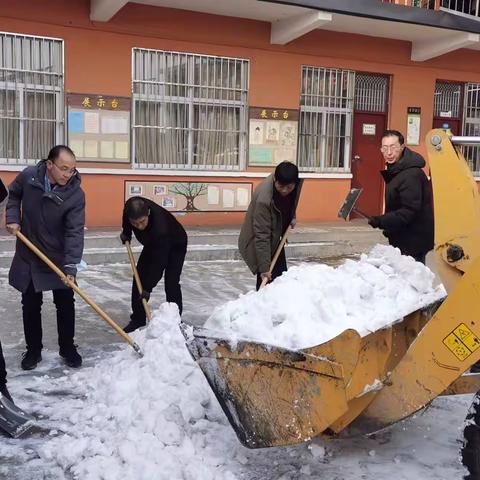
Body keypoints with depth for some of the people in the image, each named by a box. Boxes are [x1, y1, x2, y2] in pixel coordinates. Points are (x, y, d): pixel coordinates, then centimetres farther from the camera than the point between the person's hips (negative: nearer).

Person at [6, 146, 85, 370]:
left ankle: (67, 348, 23)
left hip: (59, 259, -2)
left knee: (65, 305, 6)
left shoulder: (75, 194, -21)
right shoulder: (28, 176, -13)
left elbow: (75, 232, -24)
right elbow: (14, 195, 10)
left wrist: (70, 266, -32)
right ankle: (33, 350, 24)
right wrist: (13, 218, -6)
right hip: (28, 256, 2)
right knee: (30, 305, 10)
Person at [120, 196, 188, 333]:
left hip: (176, 245, -6)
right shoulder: (131, 207, -30)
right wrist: (126, 232, -1)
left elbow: (159, 262, -39)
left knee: (171, 283, -16)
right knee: (139, 277, 1)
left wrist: (148, 288, -35)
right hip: (152, 243, 6)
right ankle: (138, 318, 11)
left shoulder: (160, 227, -46)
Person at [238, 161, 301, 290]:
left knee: (282, 276, 13)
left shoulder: (295, 184, -17)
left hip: (275, 237, 8)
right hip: (257, 242, -7)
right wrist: (264, 267, -32)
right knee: (268, 279, -10)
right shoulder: (263, 199, -38)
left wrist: (292, 217, 3)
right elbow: (261, 237, -34)